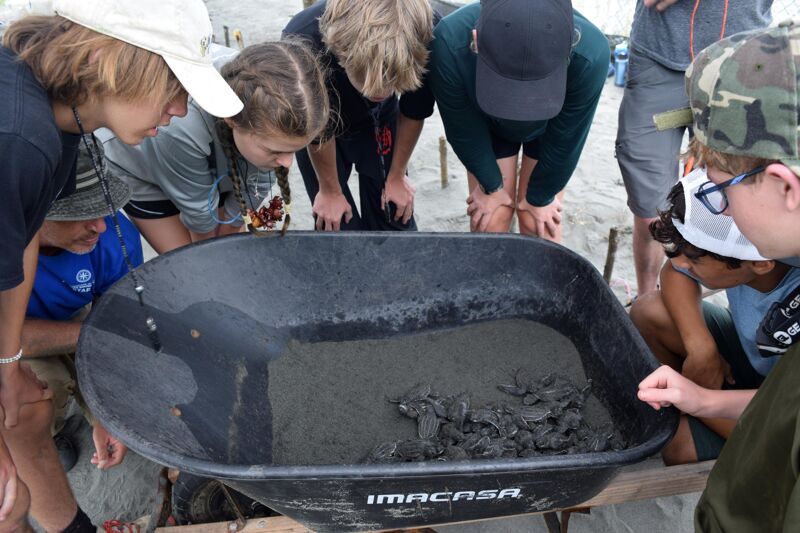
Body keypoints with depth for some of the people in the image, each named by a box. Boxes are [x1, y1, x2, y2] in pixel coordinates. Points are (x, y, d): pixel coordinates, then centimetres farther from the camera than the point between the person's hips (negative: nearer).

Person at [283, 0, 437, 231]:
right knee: (335, 225, -4)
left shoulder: (425, 37, -36)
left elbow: (413, 113, -14)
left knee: (396, 219, 3)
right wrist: (330, 191, -6)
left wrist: (396, 177, -1)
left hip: (380, 120, 2)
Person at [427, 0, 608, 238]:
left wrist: (540, 196, -7)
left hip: (549, 128, 0)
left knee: (539, 224, -1)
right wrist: (491, 186, -7)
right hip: (486, 125, 0)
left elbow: (565, 138, -22)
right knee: (490, 222, 1)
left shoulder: (590, 53, -41)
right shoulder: (450, 43, -41)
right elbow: (463, 130, -22)